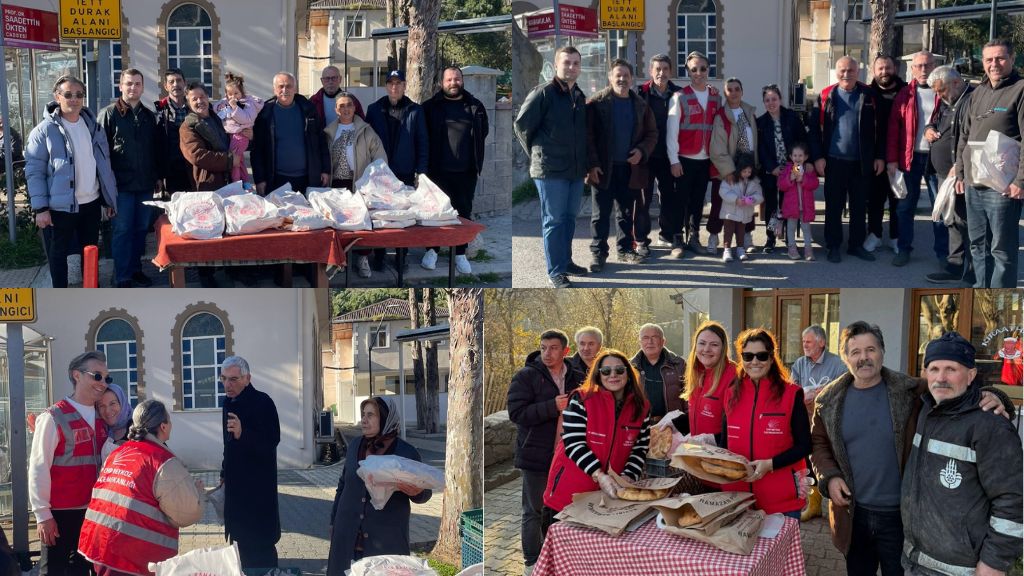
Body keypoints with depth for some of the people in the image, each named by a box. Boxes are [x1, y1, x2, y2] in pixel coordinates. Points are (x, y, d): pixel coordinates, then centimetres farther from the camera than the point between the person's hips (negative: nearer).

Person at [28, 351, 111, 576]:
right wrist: (42, 514, -14)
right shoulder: (54, 418, -11)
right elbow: (38, 468, -12)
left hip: (93, 511, 6)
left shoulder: (101, 419, 8)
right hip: (60, 513, -6)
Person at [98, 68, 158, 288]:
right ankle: (122, 278, 5)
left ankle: (135, 269, 24)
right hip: (121, 185, -4)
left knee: (141, 229, 11)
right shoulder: (109, 114, -3)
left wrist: (156, 177, 13)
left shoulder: (149, 116, 11)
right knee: (122, 230, -1)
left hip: (145, 185, 5)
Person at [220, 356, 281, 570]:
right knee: (243, 540, 13)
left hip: (258, 486, -8)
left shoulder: (262, 402, -15)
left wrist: (242, 434, -41)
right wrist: (225, 472, 23)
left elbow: (271, 441, -26)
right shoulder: (230, 402, 11)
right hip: (236, 484, 8)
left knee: (260, 545, -7)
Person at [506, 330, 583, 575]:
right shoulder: (526, 376, -6)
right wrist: (553, 407, -23)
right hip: (536, 454, -4)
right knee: (534, 511, 3)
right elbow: (516, 412, -16)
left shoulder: (576, 378, 9)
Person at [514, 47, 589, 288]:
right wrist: (537, 153, -1)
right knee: (554, 220, -2)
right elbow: (522, 125, -9)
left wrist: (584, 160, 14)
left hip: (576, 169, 7)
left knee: (570, 217, 15)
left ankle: (565, 261, 29)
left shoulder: (580, 96, 12)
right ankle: (555, 272, 4)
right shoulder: (543, 93, -11)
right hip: (551, 169, -7)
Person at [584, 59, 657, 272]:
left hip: (630, 167, 4)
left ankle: (625, 249, 23)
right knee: (600, 213, 1)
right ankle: (598, 253, 8)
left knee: (626, 212, 12)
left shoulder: (640, 104, 8)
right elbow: (587, 134, -8)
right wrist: (592, 164, -15)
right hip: (603, 168, -3)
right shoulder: (597, 102, -4)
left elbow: (652, 133, 11)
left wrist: (642, 151, -8)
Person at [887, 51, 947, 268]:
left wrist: (936, 131, -15)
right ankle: (904, 248, 18)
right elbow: (893, 128, 3)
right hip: (909, 157, 1)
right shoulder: (904, 94, 5)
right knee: (906, 206, 8)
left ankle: (943, 252, 11)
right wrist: (892, 159, -4)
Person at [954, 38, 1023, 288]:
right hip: (973, 184, 7)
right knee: (978, 244, 15)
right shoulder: (978, 93, 16)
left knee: (1002, 248, -2)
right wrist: (961, 173, 15)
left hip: (1003, 187, -7)